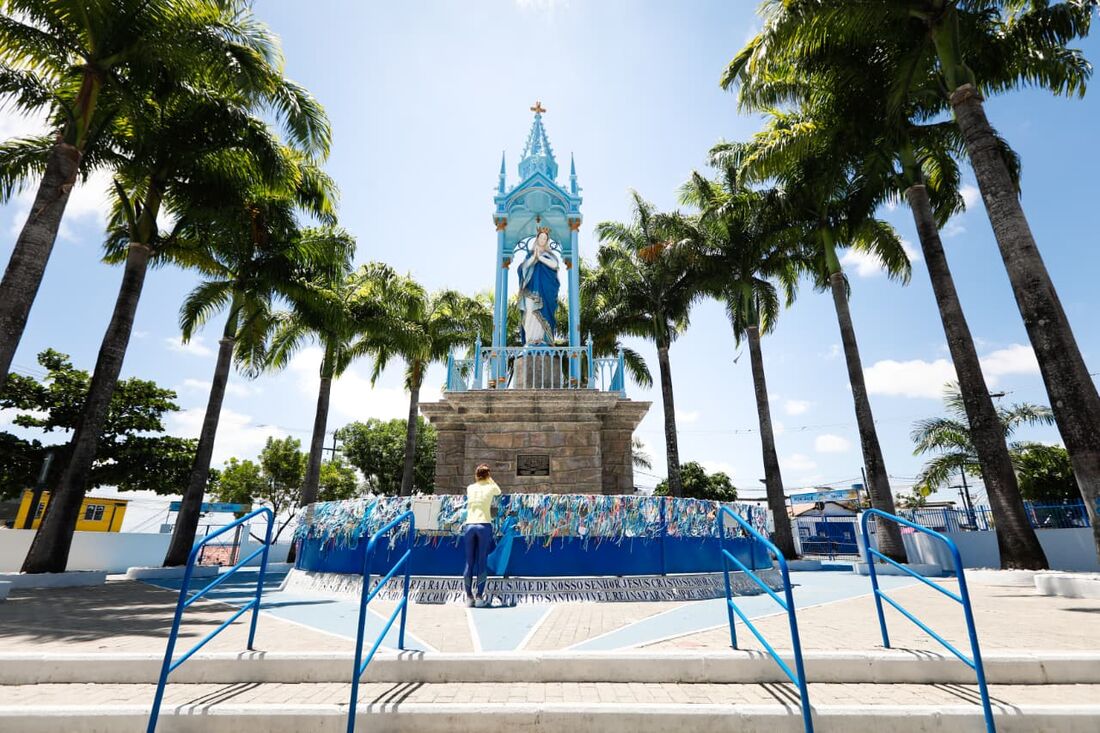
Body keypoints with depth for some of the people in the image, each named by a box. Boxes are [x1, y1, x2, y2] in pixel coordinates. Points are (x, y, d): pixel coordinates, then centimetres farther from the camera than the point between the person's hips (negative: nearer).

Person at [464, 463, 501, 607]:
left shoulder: (470, 488, 10)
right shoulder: (491, 488, 5)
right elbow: (499, 492, 28)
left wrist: (479, 480, 43)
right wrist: (490, 479, 36)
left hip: (469, 526, 2)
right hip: (484, 525, -2)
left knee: (469, 562, 8)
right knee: (482, 561, 2)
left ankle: (469, 597, 10)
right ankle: (479, 597, 2)